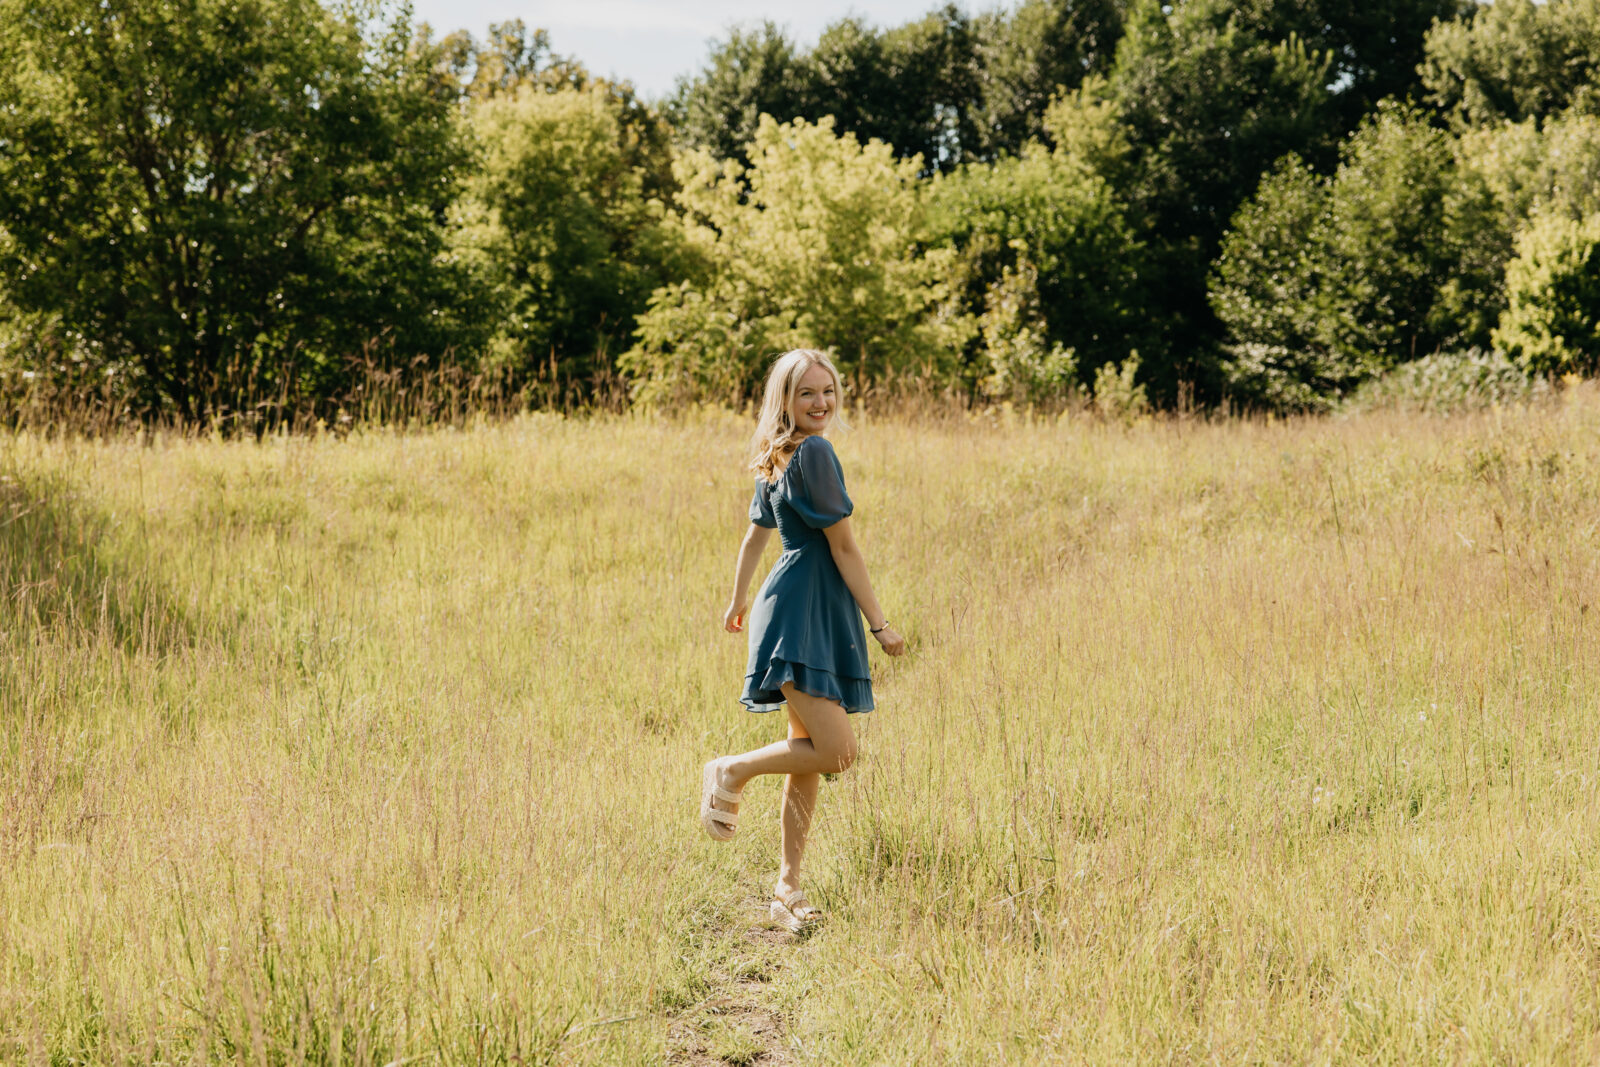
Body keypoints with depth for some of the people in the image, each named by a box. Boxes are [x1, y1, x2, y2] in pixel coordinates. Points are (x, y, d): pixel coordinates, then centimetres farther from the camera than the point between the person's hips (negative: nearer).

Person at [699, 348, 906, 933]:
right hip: (802, 611, -10)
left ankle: (788, 886, 13)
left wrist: (739, 599, 40)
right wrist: (879, 624, -7)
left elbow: (756, 533, 27)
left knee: (808, 755, 10)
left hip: (819, 614, 10)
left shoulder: (777, 459, 16)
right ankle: (731, 772, 5)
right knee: (835, 750, -17)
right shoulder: (814, 453, -12)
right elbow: (842, 545, -11)